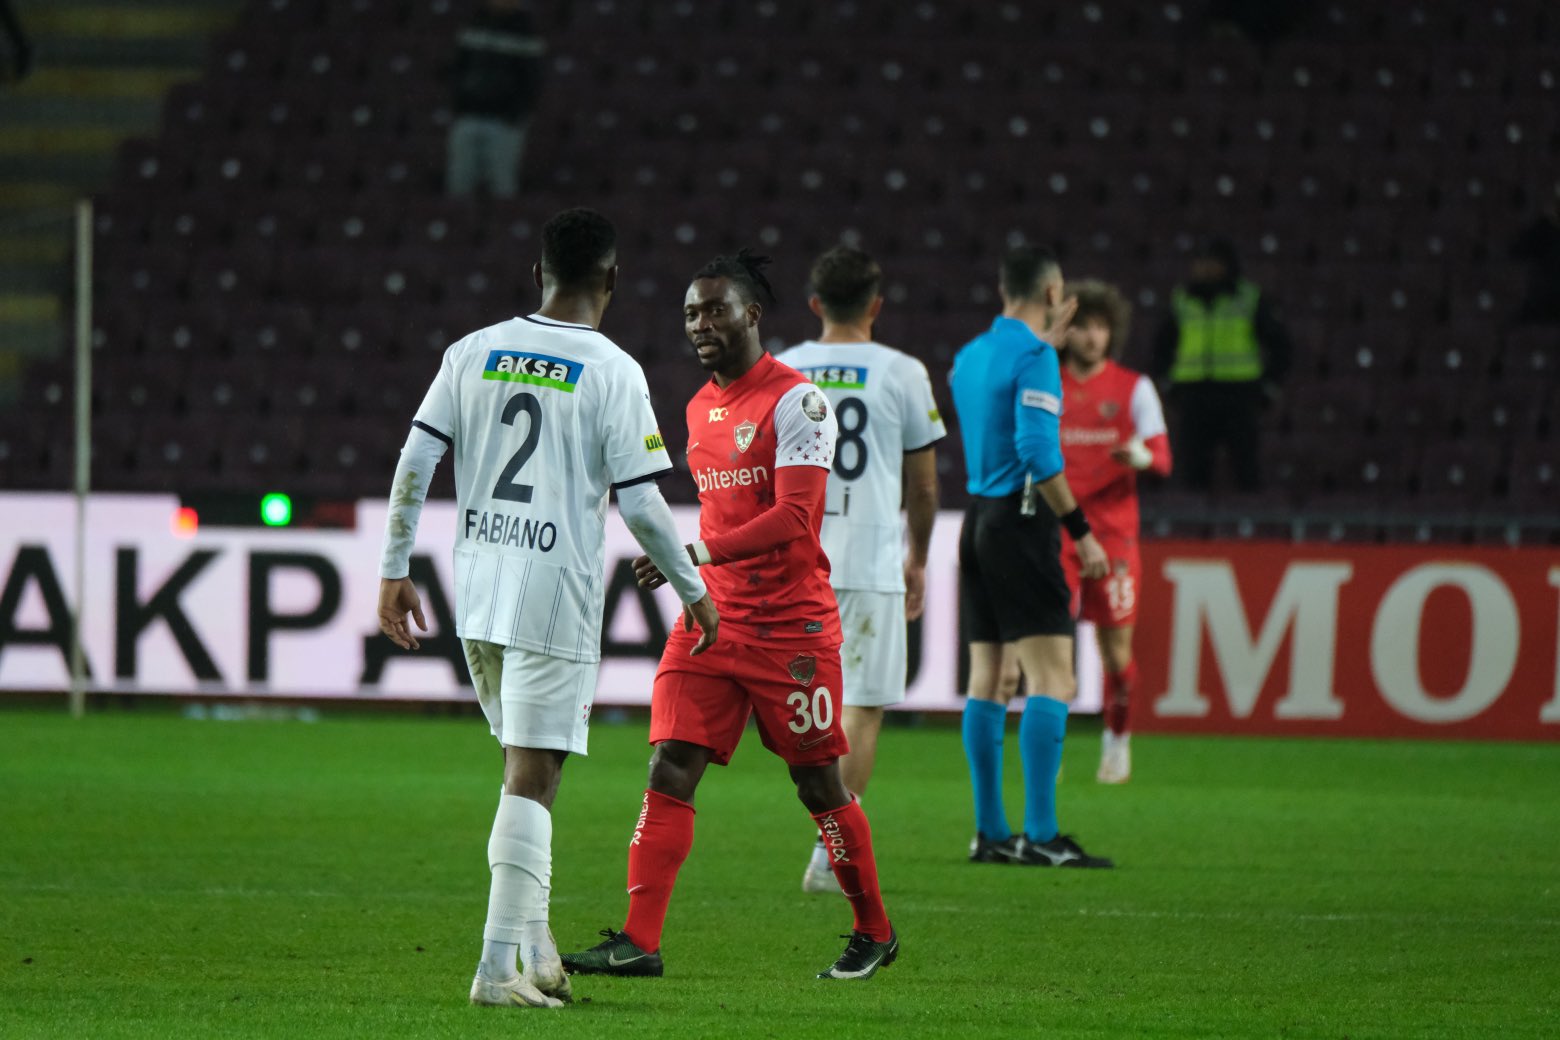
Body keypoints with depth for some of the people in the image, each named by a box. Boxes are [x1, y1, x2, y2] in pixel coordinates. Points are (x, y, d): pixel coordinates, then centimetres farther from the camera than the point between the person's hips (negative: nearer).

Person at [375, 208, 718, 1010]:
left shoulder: (474, 354, 5)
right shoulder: (612, 372, -8)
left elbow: (414, 461, 2)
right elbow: (640, 504, -9)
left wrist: (395, 570, 10)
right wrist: (693, 591, 4)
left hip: (476, 587, 5)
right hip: (555, 596, -5)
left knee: (524, 767, 19)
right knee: (531, 780, -4)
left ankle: (536, 948, 18)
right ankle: (500, 965, -7)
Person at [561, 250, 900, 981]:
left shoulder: (795, 400, -12)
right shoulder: (700, 408, 13)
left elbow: (793, 517, -21)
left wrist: (698, 552, -30)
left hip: (791, 625, -6)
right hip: (713, 617, 6)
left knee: (819, 784, 4)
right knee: (670, 769, -6)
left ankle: (874, 934, 21)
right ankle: (639, 941, -9)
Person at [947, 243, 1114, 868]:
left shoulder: (970, 355, 14)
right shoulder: (1034, 356, -12)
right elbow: (1037, 448, -20)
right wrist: (1080, 530, -17)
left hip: (978, 517, 9)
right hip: (1021, 519, -9)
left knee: (988, 678, 9)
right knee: (1052, 677, -10)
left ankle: (990, 832, 9)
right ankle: (1040, 835, -16)